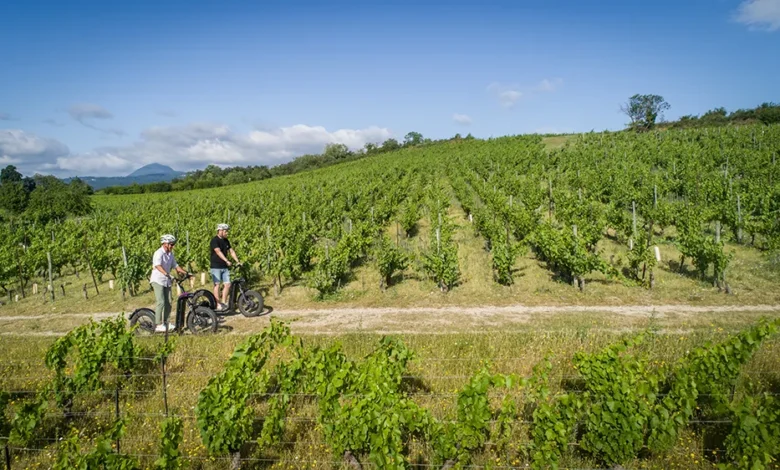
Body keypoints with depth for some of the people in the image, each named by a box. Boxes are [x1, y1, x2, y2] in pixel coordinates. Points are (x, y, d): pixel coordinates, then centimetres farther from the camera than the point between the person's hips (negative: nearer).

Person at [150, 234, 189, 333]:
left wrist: (185, 272, 5)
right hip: (158, 280, -8)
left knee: (168, 303, 7)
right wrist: (166, 274, -44)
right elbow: (157, 265, -30)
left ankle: (165, 322, 21)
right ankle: (158, 325, -13)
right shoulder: (159, 253, -14)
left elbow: (175, 265, 17)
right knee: (161, 302, -16)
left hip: (166, 281, 8)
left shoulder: (170, 254, 11)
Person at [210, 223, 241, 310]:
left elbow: (231, 251, 11)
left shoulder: (226, 241, 11)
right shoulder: (214, 240, -12)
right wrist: (227, 261, -35)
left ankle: (224, 303, 13)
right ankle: (218, 305, 1)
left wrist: (238, 261, 0)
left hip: (224, 267, 7)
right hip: (216, 267, -7)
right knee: (217, 285, -3)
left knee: (227, 284, 2)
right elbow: (218, 252, -25)